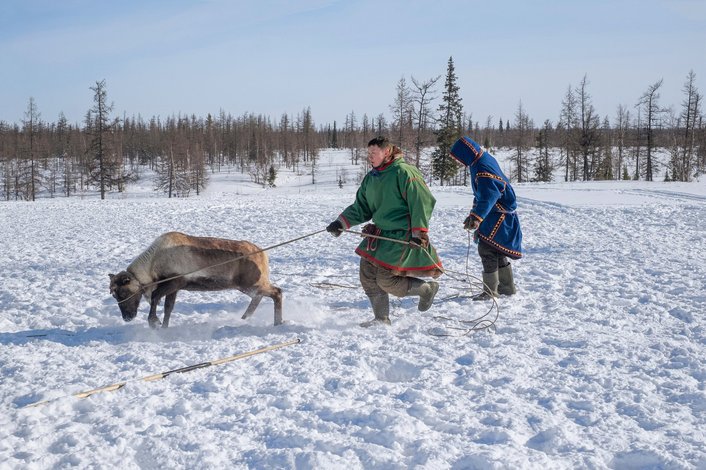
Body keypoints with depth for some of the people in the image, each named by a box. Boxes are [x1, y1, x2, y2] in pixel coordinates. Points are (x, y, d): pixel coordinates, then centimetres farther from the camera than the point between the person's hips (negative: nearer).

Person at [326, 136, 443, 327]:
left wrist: (419, 233, -19)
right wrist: (341, 222, 1)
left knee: (385, 279, -11)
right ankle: (381, 319, 17)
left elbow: (422, 202, -15)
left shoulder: (403, 172, -13)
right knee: (368, 274, 3)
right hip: (380, 233, 8)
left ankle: (427, 288, 12)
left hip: (402, 236, -8)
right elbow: (361, 207, 16)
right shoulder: (370, 178, 12)